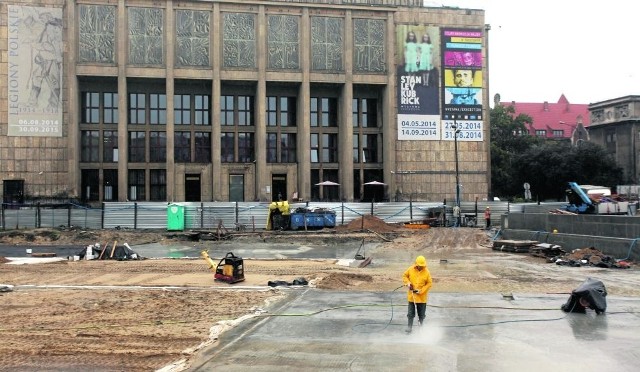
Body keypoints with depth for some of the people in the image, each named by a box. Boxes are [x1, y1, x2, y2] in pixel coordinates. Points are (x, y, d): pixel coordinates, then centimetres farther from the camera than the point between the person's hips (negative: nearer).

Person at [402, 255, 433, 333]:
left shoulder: (427, 272, -9)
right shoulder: (410, 270, -5)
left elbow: (429, 283, -6)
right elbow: (405, 276, 9)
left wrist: (421, 290, -14)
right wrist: (408, 283, -9)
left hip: (422, 297, -1)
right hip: (411, 296, 1)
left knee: (421, 314, 11)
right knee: (410, 313, 5)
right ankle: (409, 327, 12)